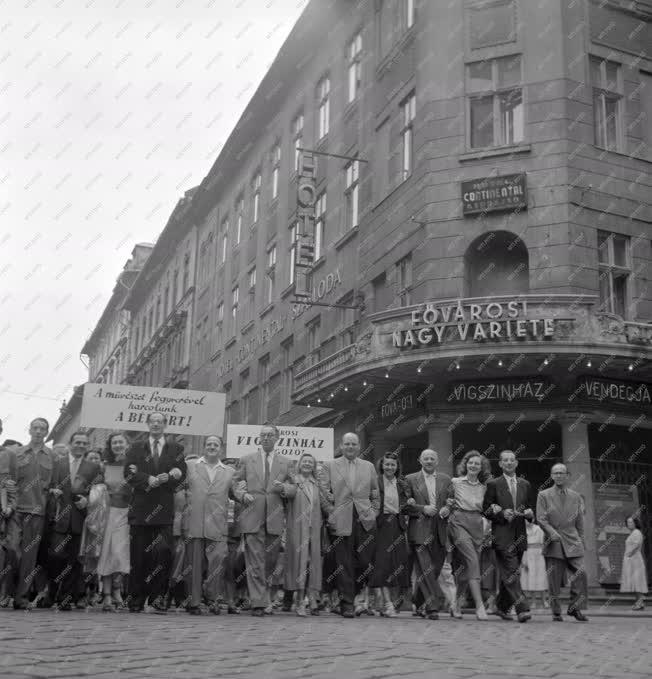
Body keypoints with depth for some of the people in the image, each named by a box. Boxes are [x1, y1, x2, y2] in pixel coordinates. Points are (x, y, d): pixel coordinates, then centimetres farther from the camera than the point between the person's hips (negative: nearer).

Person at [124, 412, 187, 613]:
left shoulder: (175, 449, 13)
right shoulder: (136, 448, 15)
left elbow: (181, 475, 1)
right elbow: (129, 473, 1)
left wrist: (157, 480, -13)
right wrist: (149, 479, -15)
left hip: (164, 509, 0)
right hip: (140, 508, 1)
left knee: (163, 553, -9)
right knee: (138, 557, 2)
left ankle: (158, 597, 0)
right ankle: (136, 601, 9)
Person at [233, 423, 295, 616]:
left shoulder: (285, 463, 14)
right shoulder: (246, 460, 11)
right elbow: (235, 483, 13)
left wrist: (283, 487, -5)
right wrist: (243, 495, -7)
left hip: (275, 519, 2)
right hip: (252, 517, -2)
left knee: (270, 562, 7)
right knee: (255, 562, -7)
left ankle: (266, 601, 22)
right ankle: (258, 603, -6)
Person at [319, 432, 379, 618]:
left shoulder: (369, 467, 15)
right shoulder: (329, 466, 7)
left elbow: (375, 494, 17)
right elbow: (324, 493, 4)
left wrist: (373, 513, 6)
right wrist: (331, 514, -5)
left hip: (365, 521, 2)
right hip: (341, 522, -2)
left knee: (365, 563, 0)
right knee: (344, 565, -1)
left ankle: (358, 597, 20)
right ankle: (347, 604, 6)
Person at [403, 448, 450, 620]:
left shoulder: (446, 479, 13)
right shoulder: (410, 479, 5)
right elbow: (405, 505, 1)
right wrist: (423, 509, -11)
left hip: (439, 531, 3)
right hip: (419, 531, -3)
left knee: (435, 568, 7)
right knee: (425, 569, -10)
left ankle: (417, 602, 26)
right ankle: (432, 606, -8)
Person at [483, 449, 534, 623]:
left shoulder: (525, 485, 15)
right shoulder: (493, 484, 2)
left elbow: (531, 508, 21)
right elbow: (486, 510, 0)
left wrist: (530, 513, -1)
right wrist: (501, 514, -15)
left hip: (520, 535, 5)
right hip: (502, 535, -5)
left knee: (508, 574, 11)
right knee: (511, 573, -14)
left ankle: (502, 607, 24)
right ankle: (522, 608, -18)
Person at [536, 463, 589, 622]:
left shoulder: (576, 497, 15)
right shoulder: (544, 495, 6)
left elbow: (580, 521, 17)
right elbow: (541, 518, -2)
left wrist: (581, 541, 12)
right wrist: (552, 533, -16)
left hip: (572, 542, 2)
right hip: (554, 543, -2)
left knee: (581, 573, -13)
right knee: (554, 579, -2)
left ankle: (574, 608, -1)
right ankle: (556, 612, 7)